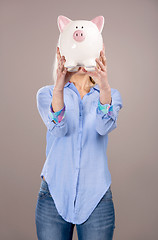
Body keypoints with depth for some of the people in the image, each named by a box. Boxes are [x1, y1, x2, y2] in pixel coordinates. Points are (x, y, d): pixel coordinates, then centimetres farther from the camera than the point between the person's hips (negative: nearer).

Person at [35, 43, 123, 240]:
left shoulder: (111, 95, 4)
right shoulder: (46, 93, 2)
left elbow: (104, 127, -17)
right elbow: (59, 129, -17)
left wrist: (105, 87, -33)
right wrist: (58, 88, -33)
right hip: (54, 195, 0)